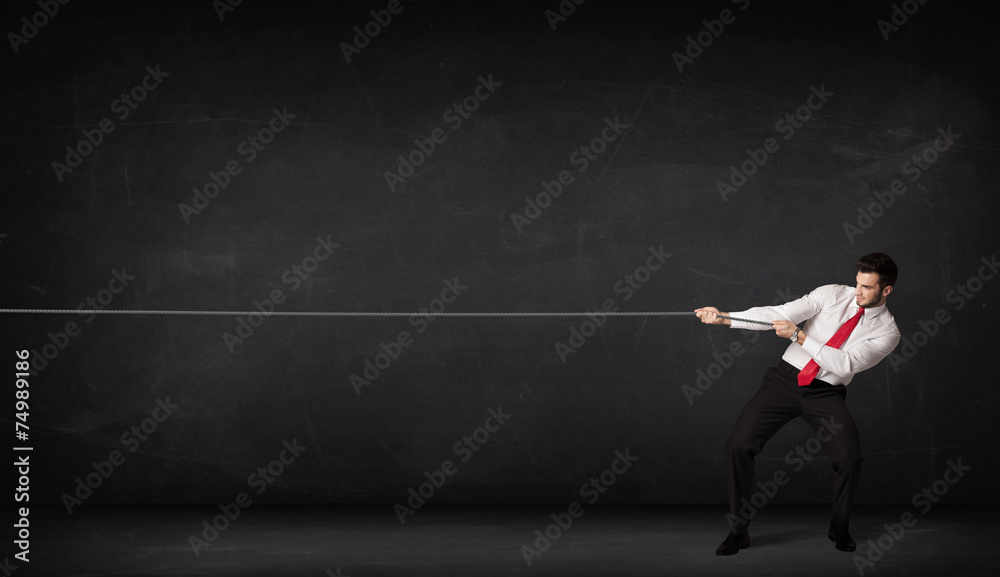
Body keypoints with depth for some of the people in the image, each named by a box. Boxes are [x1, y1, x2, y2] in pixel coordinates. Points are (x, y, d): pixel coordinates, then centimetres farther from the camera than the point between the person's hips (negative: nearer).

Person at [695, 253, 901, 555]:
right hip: (785, 379, 1)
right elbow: (779, 313, -10)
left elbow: (846, 364, -19)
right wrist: (723, 317, -21)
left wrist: (799, 335, -25)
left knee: (849, 458, -21)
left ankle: (839, 529, 8)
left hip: (826, 393, -1)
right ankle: (738, 530, 2)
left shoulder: (887, 332, -6)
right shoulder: (832, 294, -1)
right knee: (739, 444, -13)